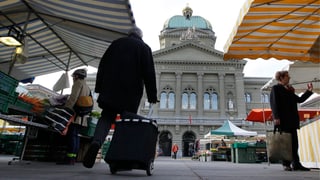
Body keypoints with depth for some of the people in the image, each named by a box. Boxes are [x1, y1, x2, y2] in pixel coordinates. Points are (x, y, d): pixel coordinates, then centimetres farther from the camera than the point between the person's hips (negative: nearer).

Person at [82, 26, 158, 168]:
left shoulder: (116, 43, 17)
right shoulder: (145, 47, 10)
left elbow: (103, 65, 12)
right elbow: (149, 73, 1)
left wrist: (99, 87, 13)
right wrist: (152, 96, 1)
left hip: (111, 89, 2)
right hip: (132, 92, -1)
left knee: (106, 117, 6)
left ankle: (96, 142, -21)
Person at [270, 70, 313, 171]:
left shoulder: (289, 90, 21)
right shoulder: (276, 88, -2)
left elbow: (300, 100, 25)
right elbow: (274, 104, -11)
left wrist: (309, 91, 18)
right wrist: (276, 117, -20)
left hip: (291, 121, 7)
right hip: (283, 121, -7)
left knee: (294, 143, 7)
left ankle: (296, 164, 14)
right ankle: (286, 164, 7)